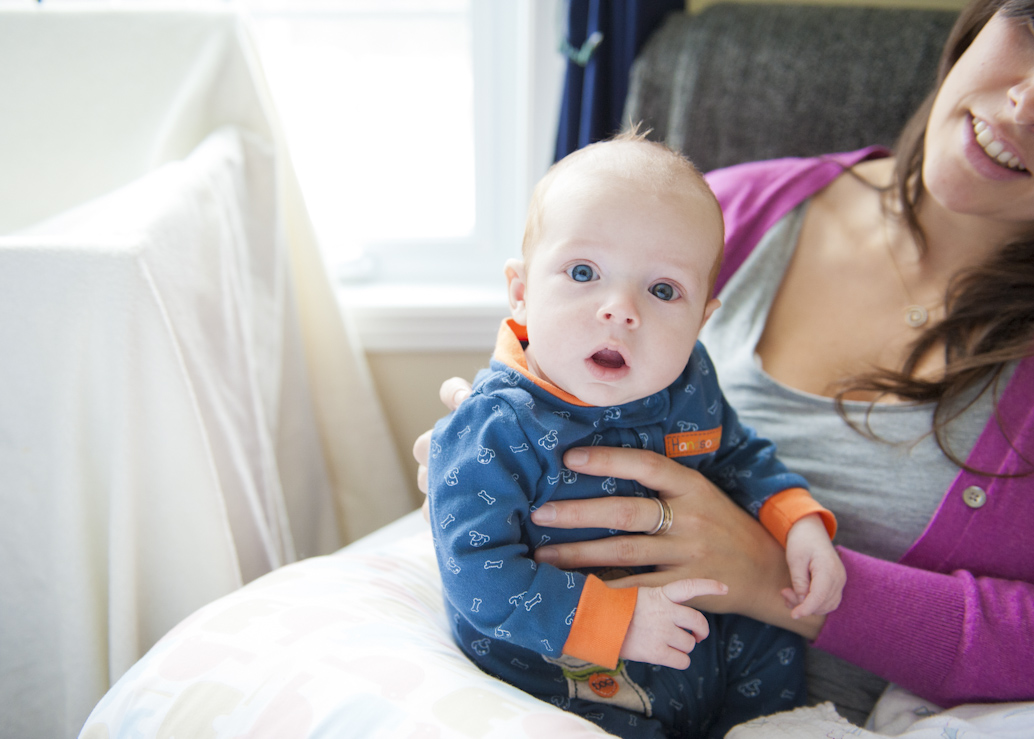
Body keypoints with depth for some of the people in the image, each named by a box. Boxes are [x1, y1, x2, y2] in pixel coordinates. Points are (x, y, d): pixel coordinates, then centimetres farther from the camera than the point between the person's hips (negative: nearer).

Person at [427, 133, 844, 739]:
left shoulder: (688, 385, -6)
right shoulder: (491, 430, -26)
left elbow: (740, 457, 14)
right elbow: (479, 577, -28)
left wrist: (798, 522, -5)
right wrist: (615, 620, -33)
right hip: (558, 679, -6)